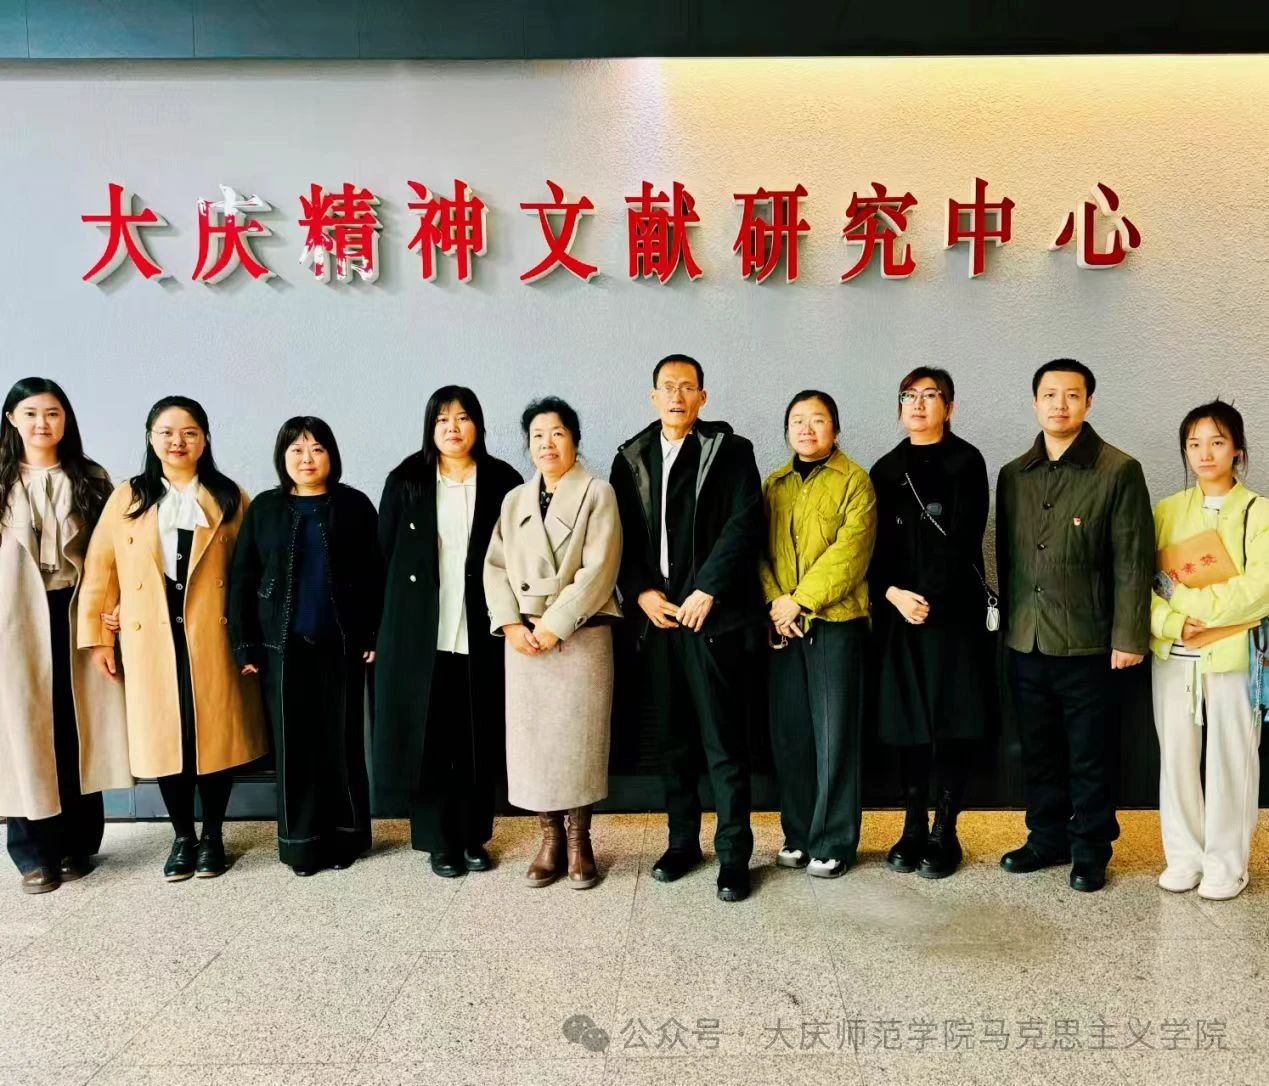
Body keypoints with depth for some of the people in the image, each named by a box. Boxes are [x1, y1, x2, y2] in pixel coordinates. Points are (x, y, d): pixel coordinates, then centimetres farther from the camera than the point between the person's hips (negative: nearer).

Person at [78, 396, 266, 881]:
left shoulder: (229, 499, 4)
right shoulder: (127, 498, 6)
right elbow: (100, 569, 4)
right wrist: (98, 635, 1)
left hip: (213, 636, -1)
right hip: (150, 639, 1)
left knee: (216, 732, 5)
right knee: (165, 735, 7)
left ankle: (212, 835, 21)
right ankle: (182, 837, 22)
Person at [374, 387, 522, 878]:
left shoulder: (503, 481, 2)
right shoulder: (405, 481, 4)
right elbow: (384, 555, 5)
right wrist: (378, 628, 2)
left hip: (481, 633, 0)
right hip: (418, 634, 0)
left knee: (478, 737, 6)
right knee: (427, 737, 4)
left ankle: (473, 837, 21)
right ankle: (439, 841, 17)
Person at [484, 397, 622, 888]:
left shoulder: (598, 494, -1)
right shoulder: (514, 501, 14)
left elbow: (598, 570, -10)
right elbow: (495, 566, 8)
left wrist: (554, 626, -14)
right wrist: (511, 624, -7)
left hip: (581, 636, -4)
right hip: (523, 637, 4)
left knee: (578, 738, 0)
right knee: (531, 738, 5)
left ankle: (578, 841, 15)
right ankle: (550, 838, 18)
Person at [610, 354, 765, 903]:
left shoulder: (729, 450, 1)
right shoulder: (631, 457, 13)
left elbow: (743, 525, -8)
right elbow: (622, 534, 10)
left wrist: (706, 592, -13)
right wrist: (641, 592, -4)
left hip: (711, 614, -4)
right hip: (657, 614, 4)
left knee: (723, 739, -1)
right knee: (673, 737, 12)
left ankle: (733, 853, 9)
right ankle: (681, 841, 25)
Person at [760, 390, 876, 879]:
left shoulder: (854, 481, -1)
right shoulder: (773, 485, 14)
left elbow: (850, 550, -11)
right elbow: (760, 548, 8)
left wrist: (800, 600, -14)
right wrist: (775, 602, -8)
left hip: (835, 619, -4)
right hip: (784, 624, 4)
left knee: (835, 733, 1)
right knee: (788, 732, 8)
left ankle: (834, 842, 12)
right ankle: (798, 834, 22)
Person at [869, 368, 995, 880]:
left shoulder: (966, 462, 0)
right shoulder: (886, 470, 12)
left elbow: (962, 540, -9)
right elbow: (876, 546, 7)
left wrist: (930, 598, -15)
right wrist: (893, 593, -9)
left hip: (954, 608, -3)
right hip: (898, 611, 3)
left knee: (953, 723, 0)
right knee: (907, 722, 5)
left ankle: (944, 832, 10)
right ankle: (913, 827, 15)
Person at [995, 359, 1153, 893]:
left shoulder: (1119, 471, -5)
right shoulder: (1012, 475, 9)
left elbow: (1133, 562, -8)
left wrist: (1128, 637, -11)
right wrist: (1010, 619, 10)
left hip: (1087, 643, -4)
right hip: (1025, 642, 4)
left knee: (1090, 757, 7)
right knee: (1038, 752, 14)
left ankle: (1090, 850, 22)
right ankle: (1047, 839, 30)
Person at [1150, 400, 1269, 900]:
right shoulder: (1166, 511, 8)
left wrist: (1196, 608, -16)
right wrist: (1171, 623, -13)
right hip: (1172, 654, 3)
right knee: (1176, 757, 7)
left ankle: (1226, 863, 18)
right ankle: (1184, 855, 21)